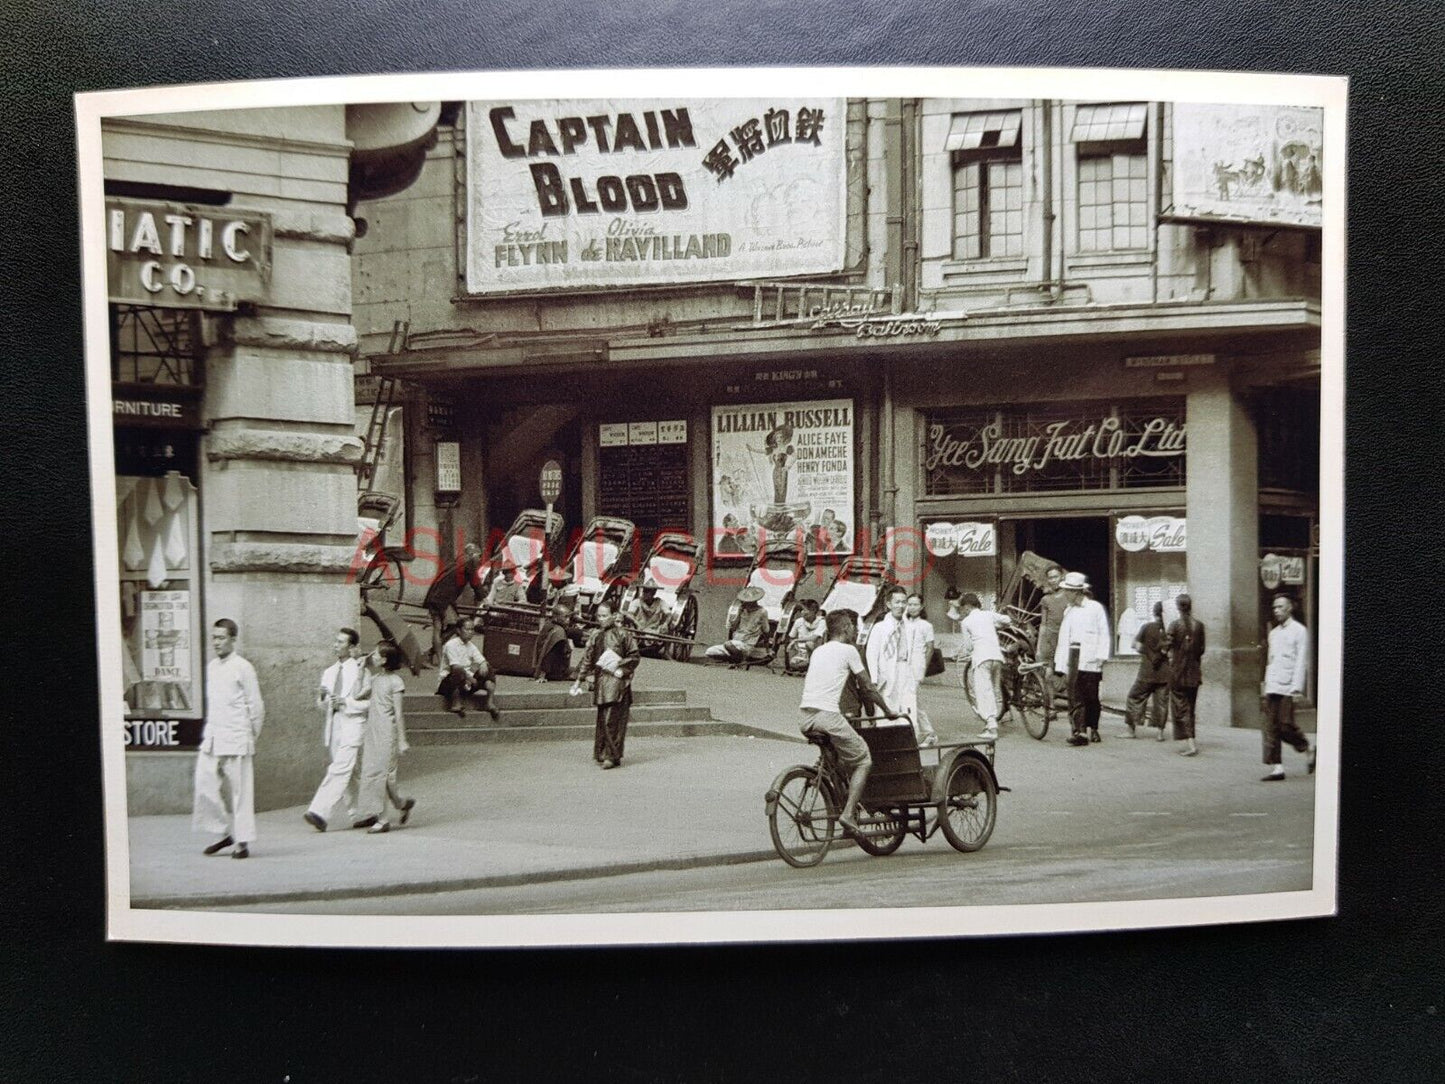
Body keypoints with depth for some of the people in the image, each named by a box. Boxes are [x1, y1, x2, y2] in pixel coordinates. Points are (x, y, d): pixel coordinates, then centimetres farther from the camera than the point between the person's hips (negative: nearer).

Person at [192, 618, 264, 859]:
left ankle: (243, 841, 8)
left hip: (236, 740, -6)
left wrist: (250, 738, -1)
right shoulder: (211, 667, 12)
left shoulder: (243, 668, -8)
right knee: (205, 785, 1)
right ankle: (226, 832, 16)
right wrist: (208, 733, 15)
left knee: (240, 791, -1)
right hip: (212, 739, 6)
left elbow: (256, 706, -5)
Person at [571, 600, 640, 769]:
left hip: (616, 682, -5)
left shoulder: (622, 634, -3)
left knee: (612, 720, -9)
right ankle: (602, 753, 17)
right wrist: (579, 679, 12)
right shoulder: (595, 635, 11)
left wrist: (621, 668, -10)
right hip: (600, 681, 5)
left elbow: (635, 656, 1)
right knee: (602, 720, 8)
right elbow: (587, 658, 14)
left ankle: (613, 755, -6)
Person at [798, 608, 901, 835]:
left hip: (805, 717, 7)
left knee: (837, 756, 29)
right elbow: (868, 688, 6)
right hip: (828, 715, -7)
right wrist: (888, 711, 20)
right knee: (863, 761, 6)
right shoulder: (848, 650, 2)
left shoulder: (818, 651, 22)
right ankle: (848, 813, -4)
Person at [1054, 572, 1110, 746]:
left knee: (1092, 698, 2)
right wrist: (1059, 663, 12)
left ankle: (1093, 729, 17)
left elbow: (1104, 634, 0)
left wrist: (1100, 657, -9)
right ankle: (1079, 731, -9)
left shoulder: (1096, 608, 2)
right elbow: (1063, 639, 17)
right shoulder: (1068, 612, 17)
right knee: (1077, 698, -5)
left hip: (1091, 662, -4)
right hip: (1073, 662, 4)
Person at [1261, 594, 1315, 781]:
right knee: (1271, 729, 0)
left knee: (1286, 725, -8)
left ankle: (1309, 749, 18)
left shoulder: (1299, 631, -2)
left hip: (1288, 687, -7)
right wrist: (1266, 685, 14)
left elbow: (1301, 661, -9)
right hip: (1272, 687, 7)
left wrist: (1297, 688, -16)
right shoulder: (1273, 633, 19)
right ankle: (1276, 768, 1)